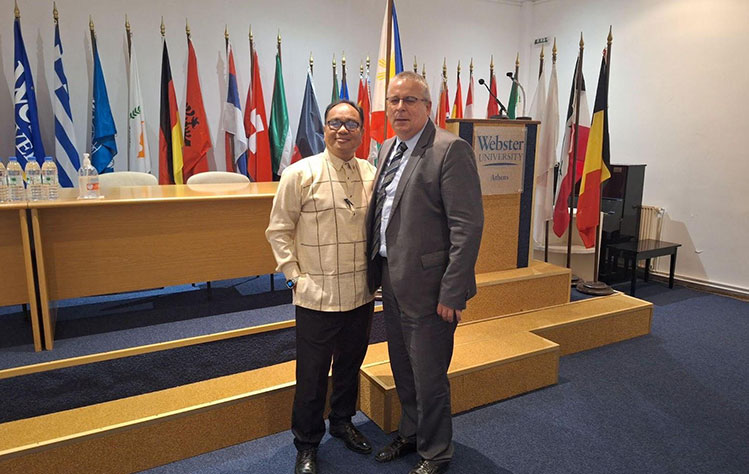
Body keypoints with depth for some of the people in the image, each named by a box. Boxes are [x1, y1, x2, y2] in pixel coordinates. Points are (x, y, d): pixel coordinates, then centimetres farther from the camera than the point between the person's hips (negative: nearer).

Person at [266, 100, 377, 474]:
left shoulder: (372, 174, 4)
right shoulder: (300, 174, -7)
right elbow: (278, 230, -2)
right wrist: (293, 274, -8)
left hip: (362, 294, 4)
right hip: (317, 296, -4)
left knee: (350, 364, 20)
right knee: (313, 374, 8)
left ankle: (342, 421, 44)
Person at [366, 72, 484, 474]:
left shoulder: (451, 150, -14)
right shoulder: (388, 149, 11)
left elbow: (468, 226, -19)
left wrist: (453, 293, -20)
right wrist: (375, 271, 12)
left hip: (428, 287, -8)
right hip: (393, 282, 8)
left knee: (429, 378, 8)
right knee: (403, 372, 23)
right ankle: (410, 434, 46)